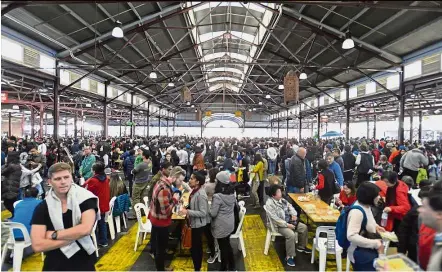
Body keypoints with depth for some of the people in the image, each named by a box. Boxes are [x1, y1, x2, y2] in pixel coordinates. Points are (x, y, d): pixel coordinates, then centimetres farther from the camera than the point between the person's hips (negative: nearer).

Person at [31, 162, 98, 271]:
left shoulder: (84, 198, -11)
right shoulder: (42, 207, -5)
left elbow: (85, 229, -21)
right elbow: (37, 245, -13)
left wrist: (54, 235, -14)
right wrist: (75, 235, -19)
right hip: (55, 265, 1)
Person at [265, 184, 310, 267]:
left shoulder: (281, 199, 2)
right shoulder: (269, 204, -24)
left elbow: (290, 206, 14)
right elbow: (276, 219, -26)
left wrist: (294, 214, -4)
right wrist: (287, 225, -24)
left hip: (289, 221, 9)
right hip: (279, 225, -9)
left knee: (304, 227, 6)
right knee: (291, 235, -30)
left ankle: (301, 246, 27)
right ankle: (289, 256, -13)